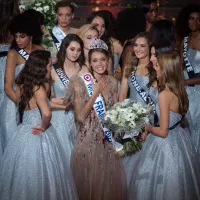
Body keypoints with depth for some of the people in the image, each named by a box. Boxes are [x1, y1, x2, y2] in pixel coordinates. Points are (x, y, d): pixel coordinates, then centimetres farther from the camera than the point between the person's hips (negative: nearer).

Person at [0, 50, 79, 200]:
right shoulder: (38, 87, -19)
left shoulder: (23, 84, 3)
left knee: (25, 176, 17)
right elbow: (46, 113, -33)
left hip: (24, 133, 8)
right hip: (37, 137, -8)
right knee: (39, 178, 4)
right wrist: (44, 126, -14)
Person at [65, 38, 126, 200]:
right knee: (90, 183, 7)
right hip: (88, 140, -4)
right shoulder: (80, 82, -11)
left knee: (110, 181, 12)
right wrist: (96, 92, -18)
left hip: (108, 140, 4)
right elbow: (80, 116, -15)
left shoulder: (112, 82, 3)